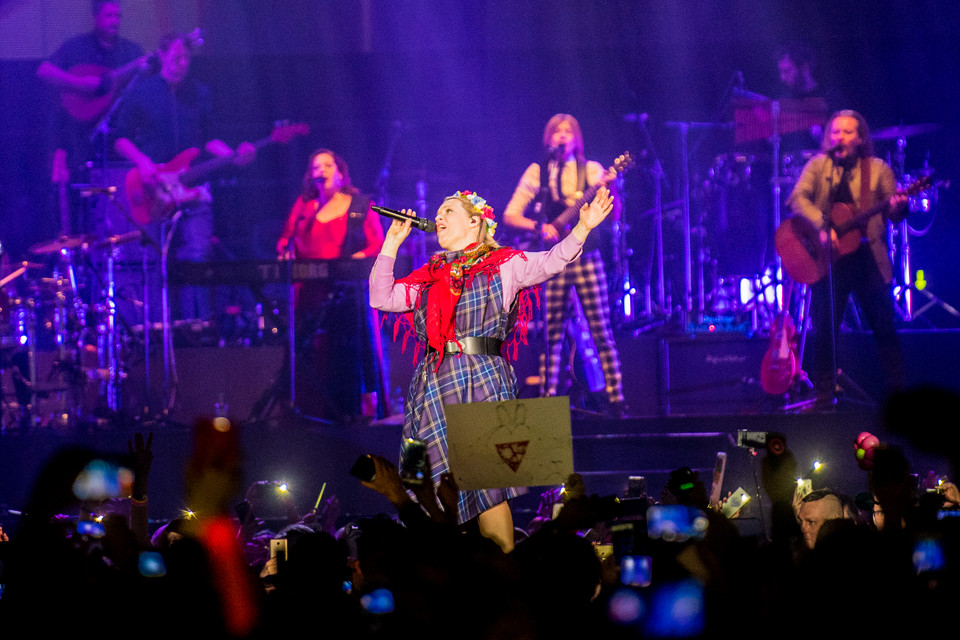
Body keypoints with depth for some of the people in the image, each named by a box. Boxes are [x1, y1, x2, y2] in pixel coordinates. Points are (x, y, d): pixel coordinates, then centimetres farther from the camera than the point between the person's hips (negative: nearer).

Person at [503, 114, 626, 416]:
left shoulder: (590, 170, 6)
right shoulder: (536, 172, 8)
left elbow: (613, 214, -2)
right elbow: (510, 215, 6)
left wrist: (609, 188, -23)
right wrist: (540, 227, -12)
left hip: (586, 258, -1)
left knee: (601, 330, -6)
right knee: (552, 335, 1)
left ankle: (615, 399, -5)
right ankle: (549, 398, 7)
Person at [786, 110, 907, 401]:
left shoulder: (878, 169, 8)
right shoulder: (818, 166, 8)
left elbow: (894, 213, 3)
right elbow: (798, 198, -7)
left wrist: (898, 207, -22)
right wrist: (822, 226, -22)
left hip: (868, 257, 0)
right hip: (828, 257, 0)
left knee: (884, 327, -2)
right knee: (825, 329, -3)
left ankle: (898, 392, 5)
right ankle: (823, 394, 7)